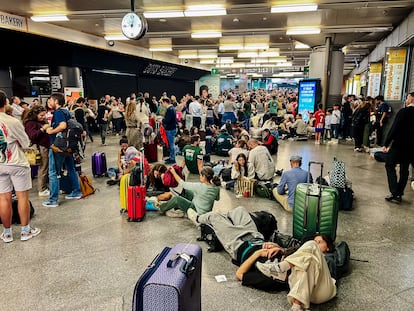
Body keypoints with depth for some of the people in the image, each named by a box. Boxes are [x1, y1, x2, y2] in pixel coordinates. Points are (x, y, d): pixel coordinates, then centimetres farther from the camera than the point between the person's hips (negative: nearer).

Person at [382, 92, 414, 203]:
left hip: (399, 144, -6)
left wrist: (386, 144, -12)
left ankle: (395, 193, -6)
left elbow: (394, 128, -15)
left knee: (390, 165, 2)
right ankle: (399, 194, 18)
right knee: (404, 169, 12)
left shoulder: (403, 112, -12)